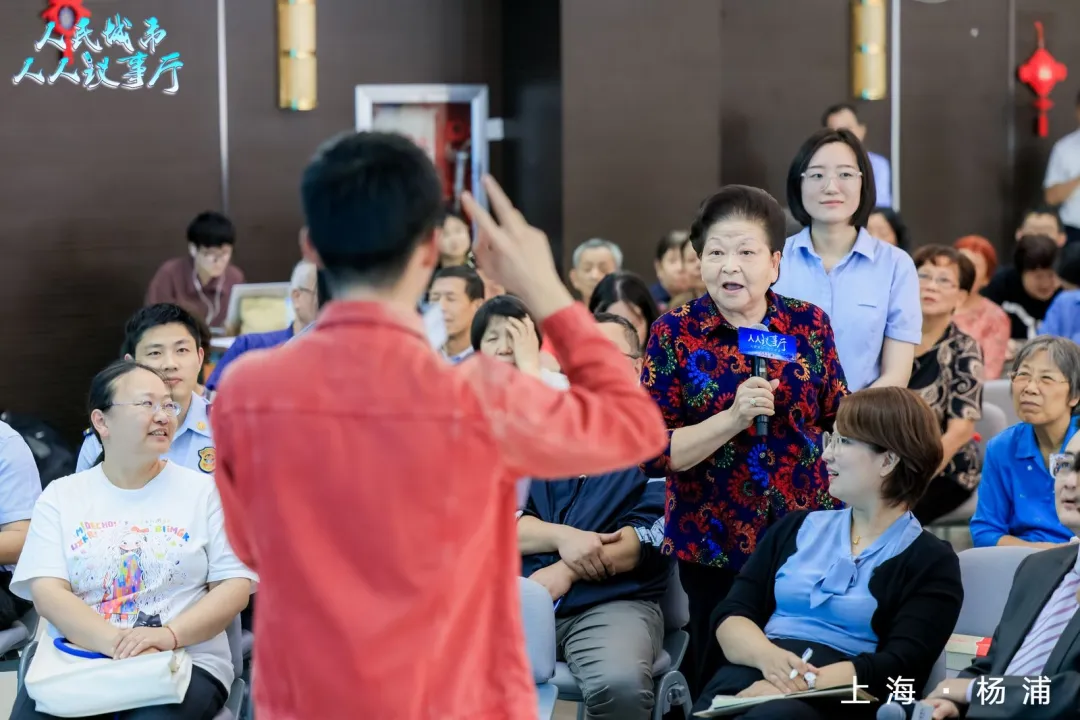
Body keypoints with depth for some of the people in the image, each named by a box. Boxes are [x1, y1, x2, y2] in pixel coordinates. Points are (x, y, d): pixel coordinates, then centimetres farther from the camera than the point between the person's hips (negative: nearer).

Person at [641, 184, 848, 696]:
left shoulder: (809, 323, 1)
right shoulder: (674, 334, -6)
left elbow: (838, 421, 12)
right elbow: (651, 454, -11)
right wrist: (734, 418, -23)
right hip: (714, 545, -2)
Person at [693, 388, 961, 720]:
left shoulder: (931, 561, 7)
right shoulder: (796, 528, 21)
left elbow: (900, 667, -8)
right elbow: (730, 616, 11)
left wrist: (802, 684, -20)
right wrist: (768, 656, -12)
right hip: (748, 680, 4)